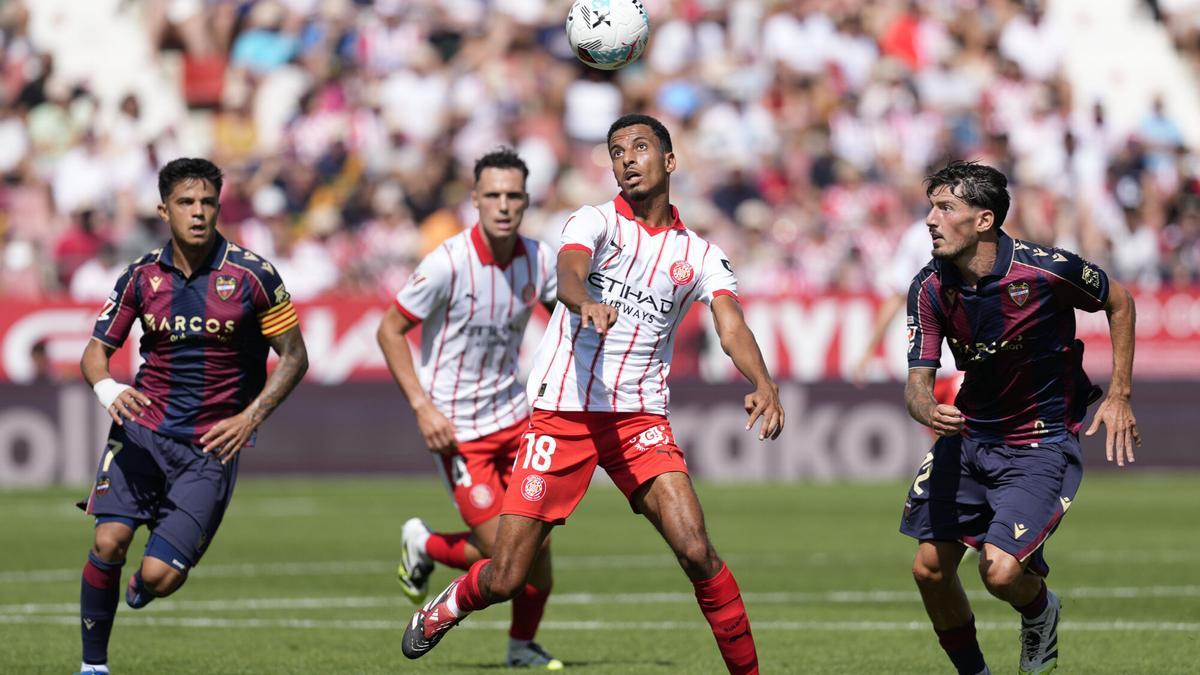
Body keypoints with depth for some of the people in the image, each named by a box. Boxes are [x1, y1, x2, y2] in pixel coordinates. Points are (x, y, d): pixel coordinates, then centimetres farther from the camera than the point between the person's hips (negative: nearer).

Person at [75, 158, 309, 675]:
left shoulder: (251, 276, -6)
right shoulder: (142, 276, 2)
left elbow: (293, 357, 1)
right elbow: (96, 350, 7)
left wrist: (250, 417, -11)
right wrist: (106, 386, -17)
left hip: (212, 445, -2)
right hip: (142, 428, 2)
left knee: (159, 577, -11)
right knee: (108, 541, -18)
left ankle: (144, 584, 28)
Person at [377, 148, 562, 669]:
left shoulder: (540, 259, -4)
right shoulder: (448, 263, -19)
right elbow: (389, 330, -10)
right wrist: (422, 406, -16)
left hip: (512, 415, 5)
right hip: (457, 427, -5)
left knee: (536, 542, -3)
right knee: (505, 552, -9)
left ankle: (523, 644, 21)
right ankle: (424, 546, 22)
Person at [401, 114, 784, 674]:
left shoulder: (699, 254, 8)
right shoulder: (596, 222, -1)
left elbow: (732, 327, -7)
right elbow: (569, 272, -22)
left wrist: (763, 384, -28)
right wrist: (587, 302, -47)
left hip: (640, 418, 2)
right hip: (561, 412, -2)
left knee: (695, 550, -20)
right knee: (505, 580, -2)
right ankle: (449, 605, 33)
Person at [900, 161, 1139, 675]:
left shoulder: (1047, 269, -20)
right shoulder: (930, 288, -9)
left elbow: (1119, 302, -2)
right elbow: (919, 378, -10)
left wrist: (1119, 396, -4)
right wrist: (927, 410, -35)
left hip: (1041, 444, -5)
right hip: (970, 436, 5)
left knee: (1001, 571, -19)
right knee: (930, 568, 0)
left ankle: (1040, 611, 17)